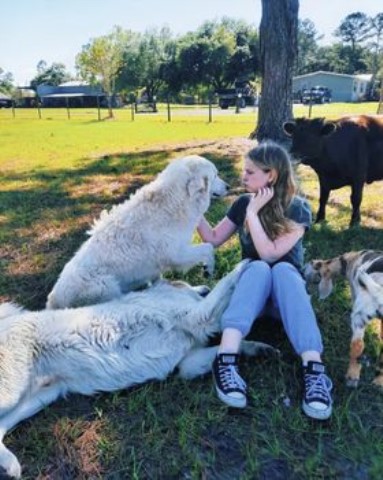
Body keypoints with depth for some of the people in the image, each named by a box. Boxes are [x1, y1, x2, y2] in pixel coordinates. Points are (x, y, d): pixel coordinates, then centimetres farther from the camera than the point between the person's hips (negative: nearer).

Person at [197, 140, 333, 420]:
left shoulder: (298, 210, -12)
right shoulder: (243, 203, -1)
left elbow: (270, 253, -23)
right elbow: (214, 240, 4)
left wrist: (253, 213, -23)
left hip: (288, 291, -2)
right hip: (250, 285, 2)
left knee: (282, 269, -36)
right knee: (259, 268, -34)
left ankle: (314, 368, -50)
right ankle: (226, 360, -53)